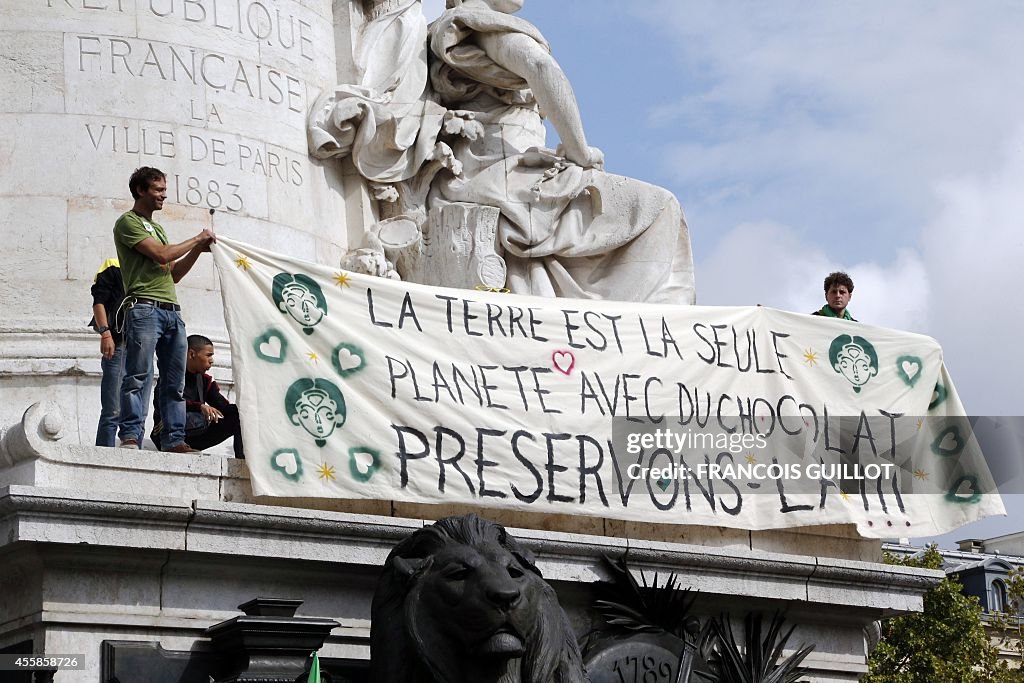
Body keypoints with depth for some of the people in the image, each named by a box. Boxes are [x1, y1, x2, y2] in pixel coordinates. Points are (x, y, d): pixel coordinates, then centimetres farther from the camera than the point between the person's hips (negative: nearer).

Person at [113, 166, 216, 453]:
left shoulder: (157, 228, 28)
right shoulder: (128, 222, 2)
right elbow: (160, 254, -10)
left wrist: (198, 250, 14)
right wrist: (197, 240, 2)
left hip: (172, 311, 8)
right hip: (144, 308, -8)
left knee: (174, 381, 2)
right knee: (139, 375, -14)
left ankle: (174, 439, 0)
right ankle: (130, 435, -16)